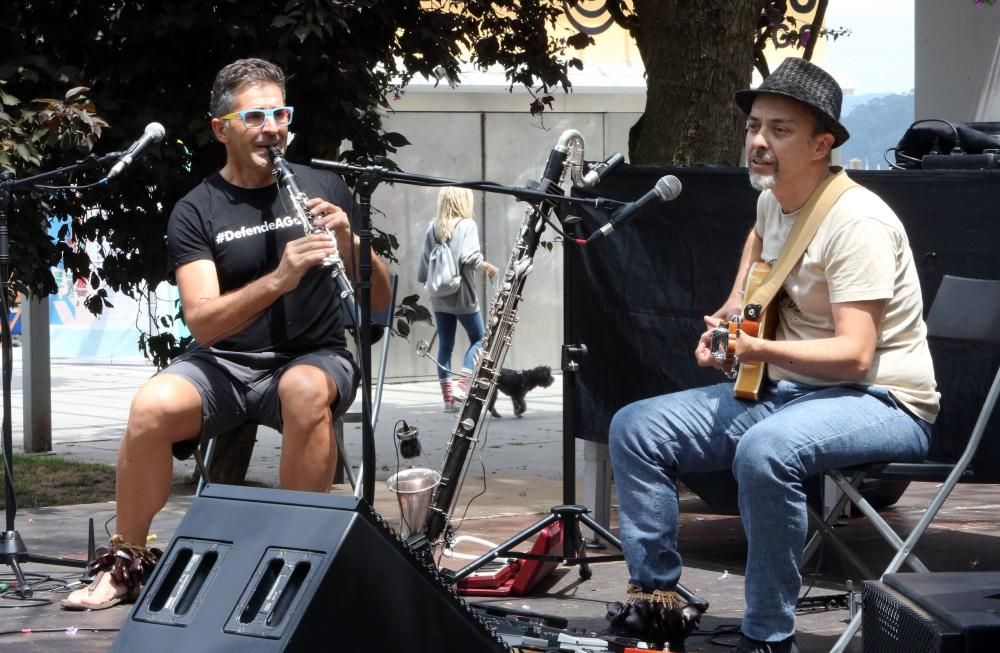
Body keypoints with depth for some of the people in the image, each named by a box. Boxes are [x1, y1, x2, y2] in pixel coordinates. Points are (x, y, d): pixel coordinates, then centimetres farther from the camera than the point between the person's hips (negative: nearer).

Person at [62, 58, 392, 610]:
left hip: (312, 358, 0)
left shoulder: (324, 188, 2)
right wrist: (280, 278, -33)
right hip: (224, 363, 0)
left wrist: (349, 245, -20)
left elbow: (379, 300, 2)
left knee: (306, 391, -37)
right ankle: (126, 560, -11)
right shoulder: (196, 213, -3)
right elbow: (202, 321, -17)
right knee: (151, 407, -31)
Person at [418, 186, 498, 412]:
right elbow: (469, 257, -24)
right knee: (478, 339, 12)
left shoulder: (433, 228, 4)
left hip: (439, 298, 5)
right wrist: (486, 266, -6)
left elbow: (425, 261, 5)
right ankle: (462, 385, -3)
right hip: (463, 298, -5)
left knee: (445, 345, 10)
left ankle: (448, 397, 7)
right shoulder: (467, 225, -11)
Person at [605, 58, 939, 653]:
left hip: (881, 400, -9)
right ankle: (656, 595, 3)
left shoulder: (856, 221, -20)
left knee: (765, 451, -40)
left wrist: (758, 350, -39)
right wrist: (734, 307, 19)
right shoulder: (774, 197, 7)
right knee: (635, 428, -1)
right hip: (785, 389, 9)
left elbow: (855, 354, -27)